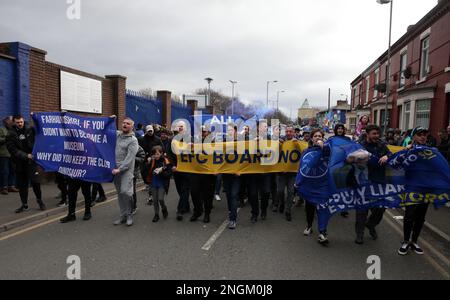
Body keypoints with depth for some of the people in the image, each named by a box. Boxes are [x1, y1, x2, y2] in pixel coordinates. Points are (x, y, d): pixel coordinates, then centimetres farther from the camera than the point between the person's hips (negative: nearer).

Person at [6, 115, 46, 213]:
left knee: (35, 181, -8)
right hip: (19, 162, 2)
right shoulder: (11, 134, -2)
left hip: (31, 160, -1)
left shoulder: (30, 129, -2)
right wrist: (26, 155, -20)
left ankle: (39, 200, 15)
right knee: (22, 184, 9)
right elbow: (13, 150, -10)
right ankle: (24, 205, 21)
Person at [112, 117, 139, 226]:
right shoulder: (117, 134, 10)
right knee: (120, 193, 10)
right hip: (116, 169, 6)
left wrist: (120, 169, -19)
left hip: (126, 169, -6)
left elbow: (129, 158, -14)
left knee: (125, 191, -16)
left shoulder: (133, 140, -6)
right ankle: (123, 215, 21)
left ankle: (129, 214, 3)